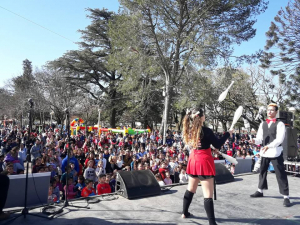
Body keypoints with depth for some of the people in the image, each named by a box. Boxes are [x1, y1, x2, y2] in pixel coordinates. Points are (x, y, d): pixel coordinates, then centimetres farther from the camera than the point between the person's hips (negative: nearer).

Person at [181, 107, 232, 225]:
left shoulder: (190, 130, 1)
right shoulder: (206, 130, -18)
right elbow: (218, 145, -10)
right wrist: (227, 134, 3)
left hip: (193, 159, 7)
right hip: (204, 161, -7)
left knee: (190, 189, 23)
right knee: (208, 194, -1)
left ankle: (185, 213, 36)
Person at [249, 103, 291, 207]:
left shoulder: (280, 124, -5)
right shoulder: (262, 124, 10)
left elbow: (279, 139, -16)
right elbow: (260, 138, 6)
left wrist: (269, 146, -30)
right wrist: (255, 141, -17)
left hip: (276, 151, -5)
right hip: (264, 151, 6)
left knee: (281, 174, -3)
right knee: (262, 172, 16)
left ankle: (286, 197, 6)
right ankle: (260, 191, 31)